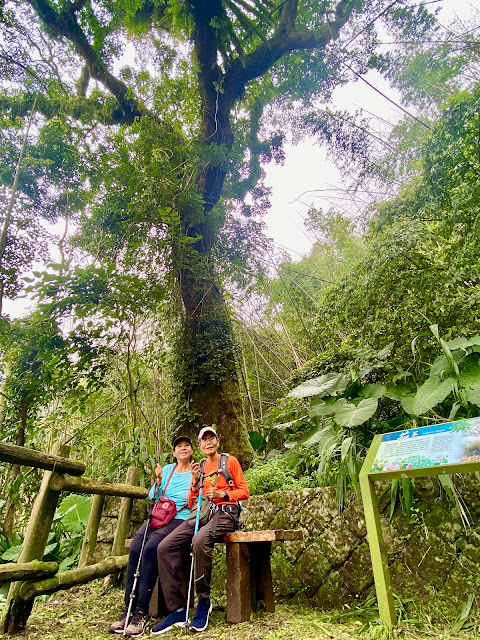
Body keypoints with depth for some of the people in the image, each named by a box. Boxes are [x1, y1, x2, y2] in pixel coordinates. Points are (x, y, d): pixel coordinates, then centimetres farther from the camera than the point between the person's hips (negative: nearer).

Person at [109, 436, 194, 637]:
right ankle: (128, 609, -12)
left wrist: (196, 480, -19)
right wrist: (158, 481, -4)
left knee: (150, 549, -27)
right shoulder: (167, 470, 16)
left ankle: (141, 612, -18)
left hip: (180, 520, -4)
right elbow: (152, 497, 14)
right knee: (135, 550, -20)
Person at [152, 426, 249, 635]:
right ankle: (177, 610, -9)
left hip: (224, 512, -5)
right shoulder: (199, 467, 19)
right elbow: (192, 504, 17)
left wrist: (223, 494, -12)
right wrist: (195, 482, 1)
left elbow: (244, 491, 4)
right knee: (165, 547, -17)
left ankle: (204, 602, -15)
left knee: (200, 541, -36)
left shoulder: (230, 461, 9)